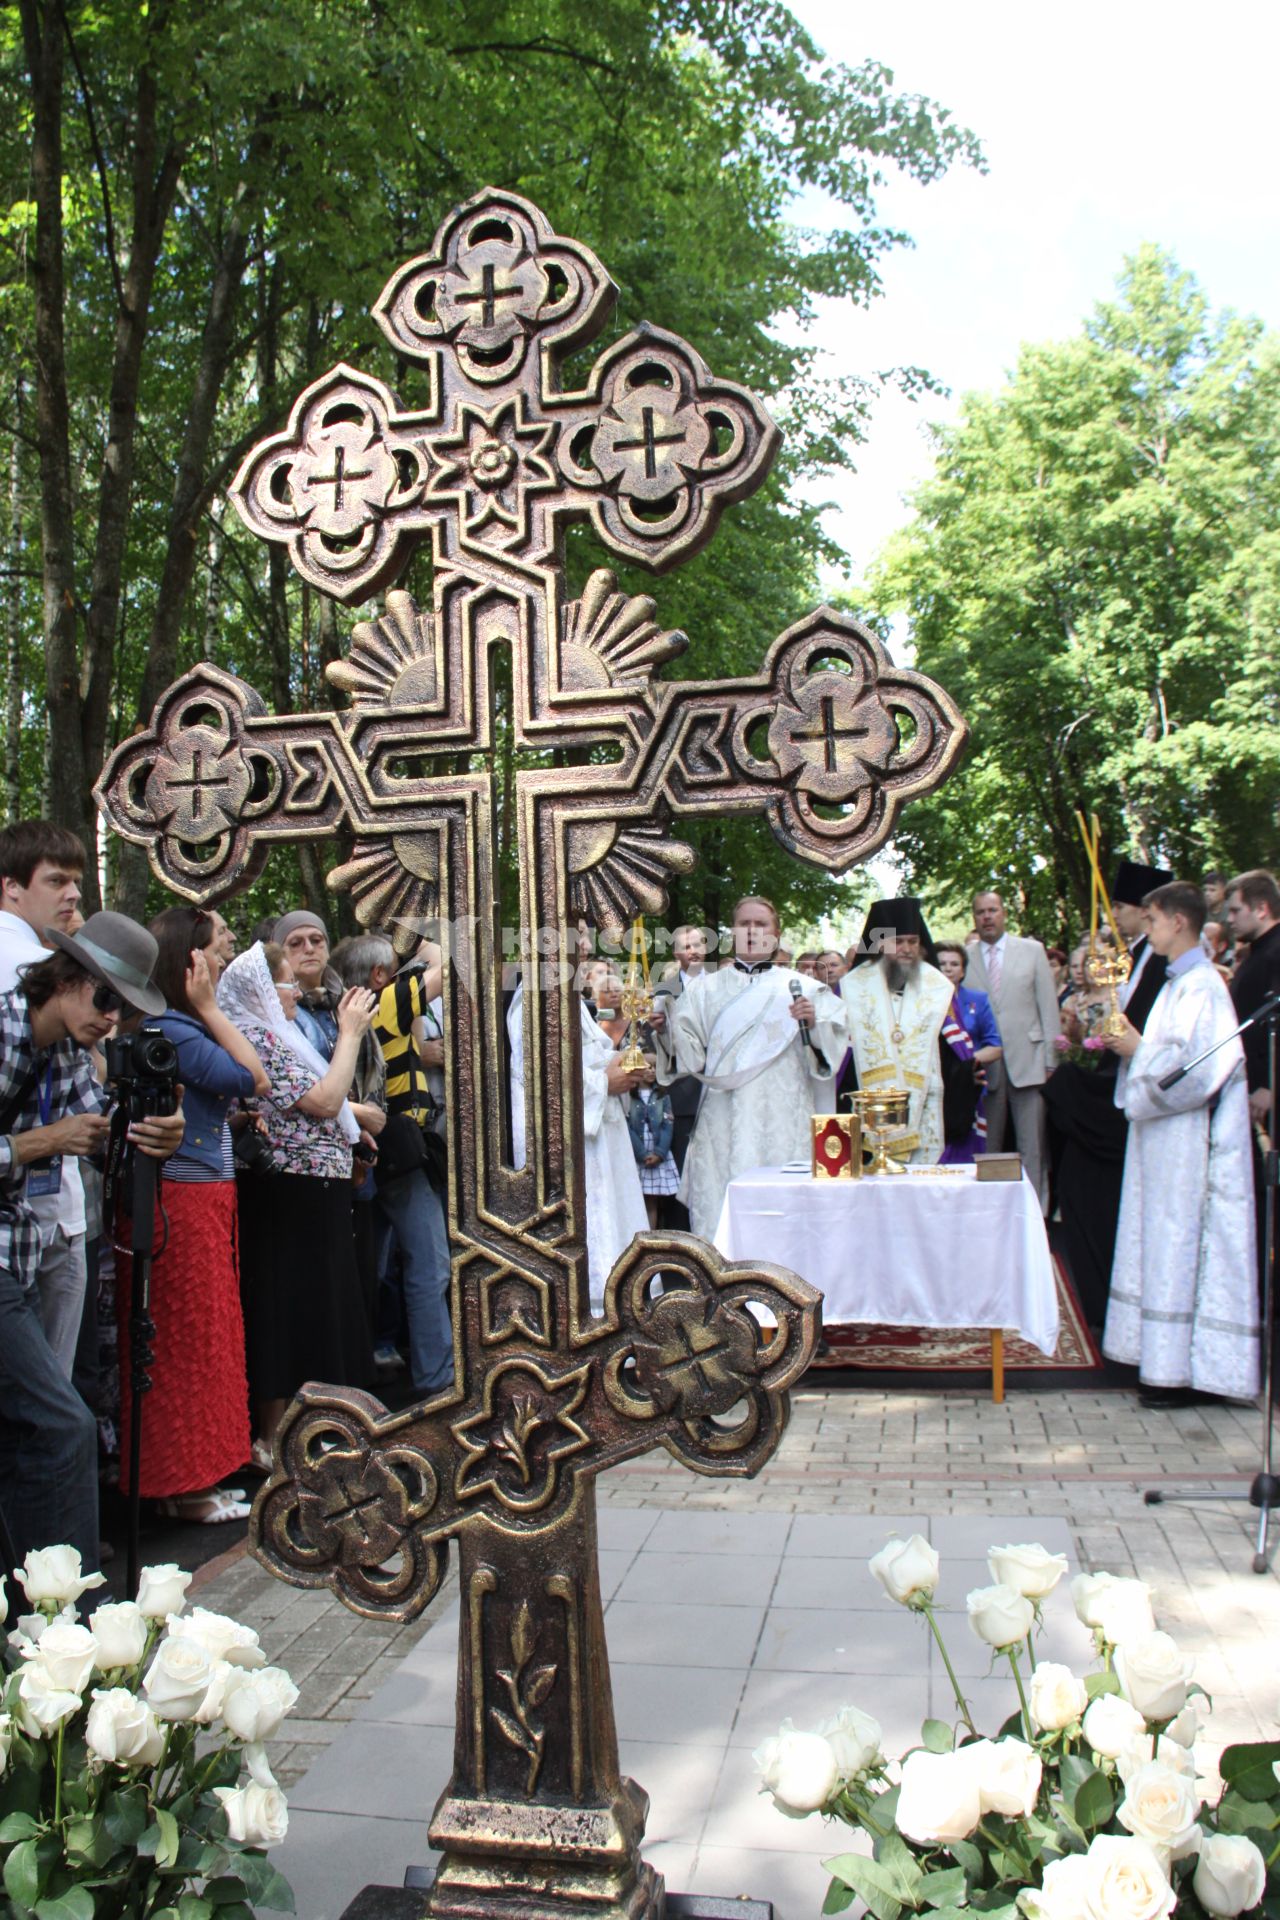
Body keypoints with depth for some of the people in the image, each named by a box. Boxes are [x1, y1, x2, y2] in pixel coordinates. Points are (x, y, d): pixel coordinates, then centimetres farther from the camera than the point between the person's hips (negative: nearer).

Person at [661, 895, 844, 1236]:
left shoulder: (799, 988, 9)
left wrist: (813, 1023, -17)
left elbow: (831, 1043, 1)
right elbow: (690, 1052, 7)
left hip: (780, 1121, -1)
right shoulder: (709, 990, 14)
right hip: (724, 1124, 1)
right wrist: (664, 1030, -10)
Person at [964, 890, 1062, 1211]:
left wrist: (1050, 1060, 0)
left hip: (1027, 1060, -1)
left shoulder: (1032, 950, 7)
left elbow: (1048, 1007, 5)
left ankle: (1035, 1210, 4)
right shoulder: (965, 959, 8)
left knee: (1032, 1146, -1)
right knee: (987, 1147, 5)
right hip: (985, 1064, 1)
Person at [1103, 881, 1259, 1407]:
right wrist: (1133, 1043, 4)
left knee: (1180, 1244, -4)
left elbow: (1196, 1066, -22)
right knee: (1166, 1242, 12)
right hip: (1167, 1137, 10)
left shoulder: (1201, 986, -16)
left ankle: (1182, 1369, 4)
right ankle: (1168, 1360, 20)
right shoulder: (1179, 982, 14)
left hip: (1189, 1141, -10)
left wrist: (1138, 1049, -13)